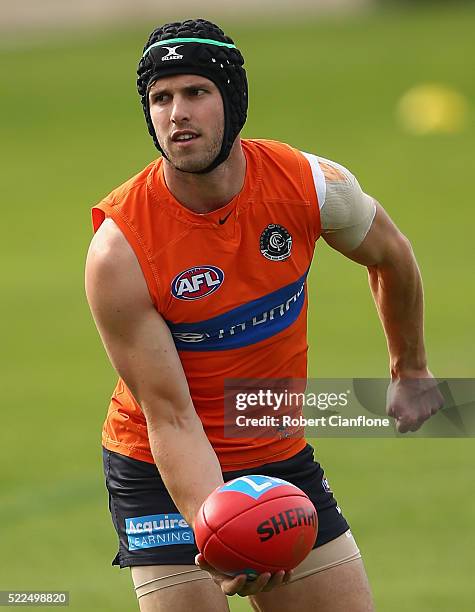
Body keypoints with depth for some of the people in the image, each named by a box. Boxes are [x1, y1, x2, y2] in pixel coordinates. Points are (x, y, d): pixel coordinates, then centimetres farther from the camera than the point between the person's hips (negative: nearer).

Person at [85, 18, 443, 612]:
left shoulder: (314, 185, -14)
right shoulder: (117, 251, -23)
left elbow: (392, 257, 10)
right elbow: (170, 416, -22)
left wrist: (409, 371, 23)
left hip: (282, 458, 4)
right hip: (162, 473, -4)